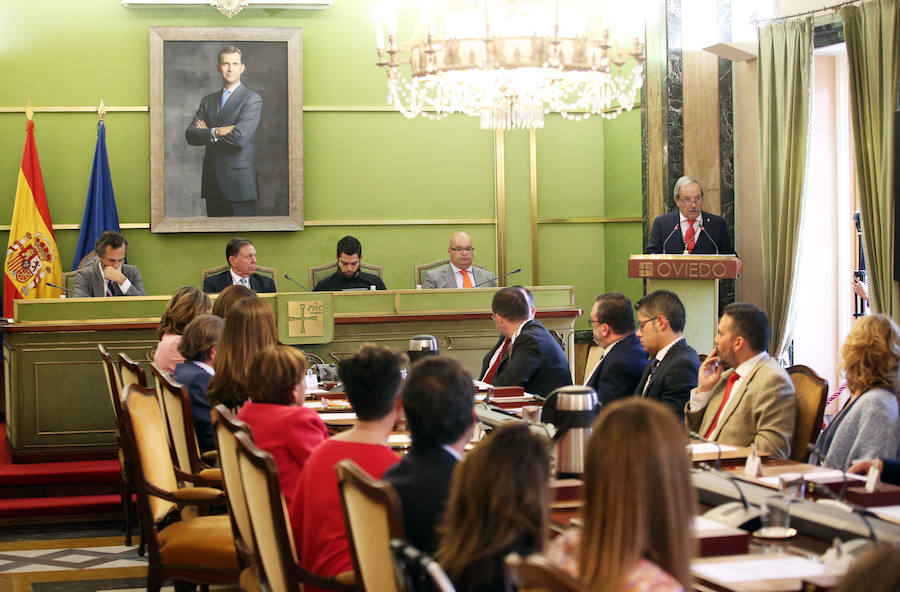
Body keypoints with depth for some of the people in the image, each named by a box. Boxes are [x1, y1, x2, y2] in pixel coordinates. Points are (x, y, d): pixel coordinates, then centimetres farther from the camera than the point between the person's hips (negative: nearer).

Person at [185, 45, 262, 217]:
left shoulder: (252, 98, -2)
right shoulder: (208, 100, 17)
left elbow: (239, 137, -16)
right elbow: (190, 135, 4)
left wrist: (206, 134, -3)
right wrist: (215, 132, -14)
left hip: (238, 182, -5)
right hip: (212, 183, 5)